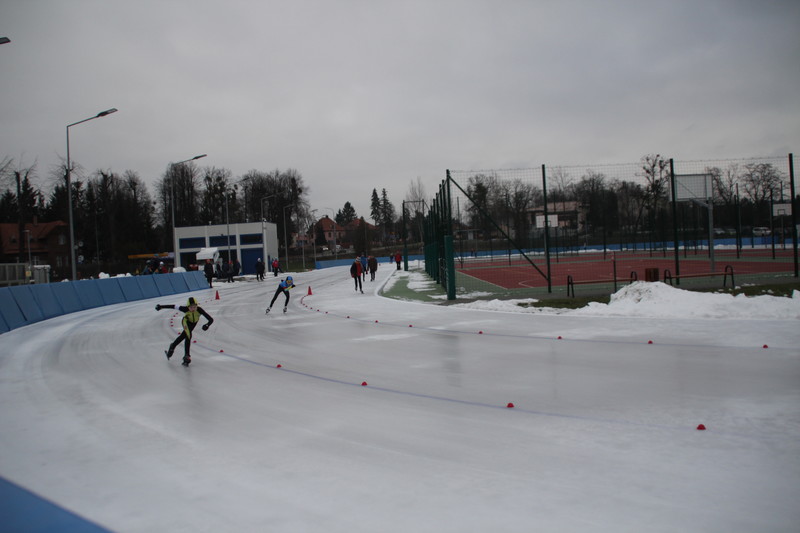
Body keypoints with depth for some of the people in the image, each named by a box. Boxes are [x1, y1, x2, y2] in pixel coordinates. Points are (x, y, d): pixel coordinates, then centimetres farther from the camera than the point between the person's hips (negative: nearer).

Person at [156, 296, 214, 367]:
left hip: (193, 323, 2)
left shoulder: (199, 310, -39)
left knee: (184, 335, 10)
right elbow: (174, 307, -26)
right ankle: (187, 356, -15)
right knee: (188, 335, -22)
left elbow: (211, 319, -44)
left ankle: (172, 347, 33)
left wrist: (207, 325, -64)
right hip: (186, 321, -2)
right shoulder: (186, 309, -38)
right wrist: (161, 306, -21)